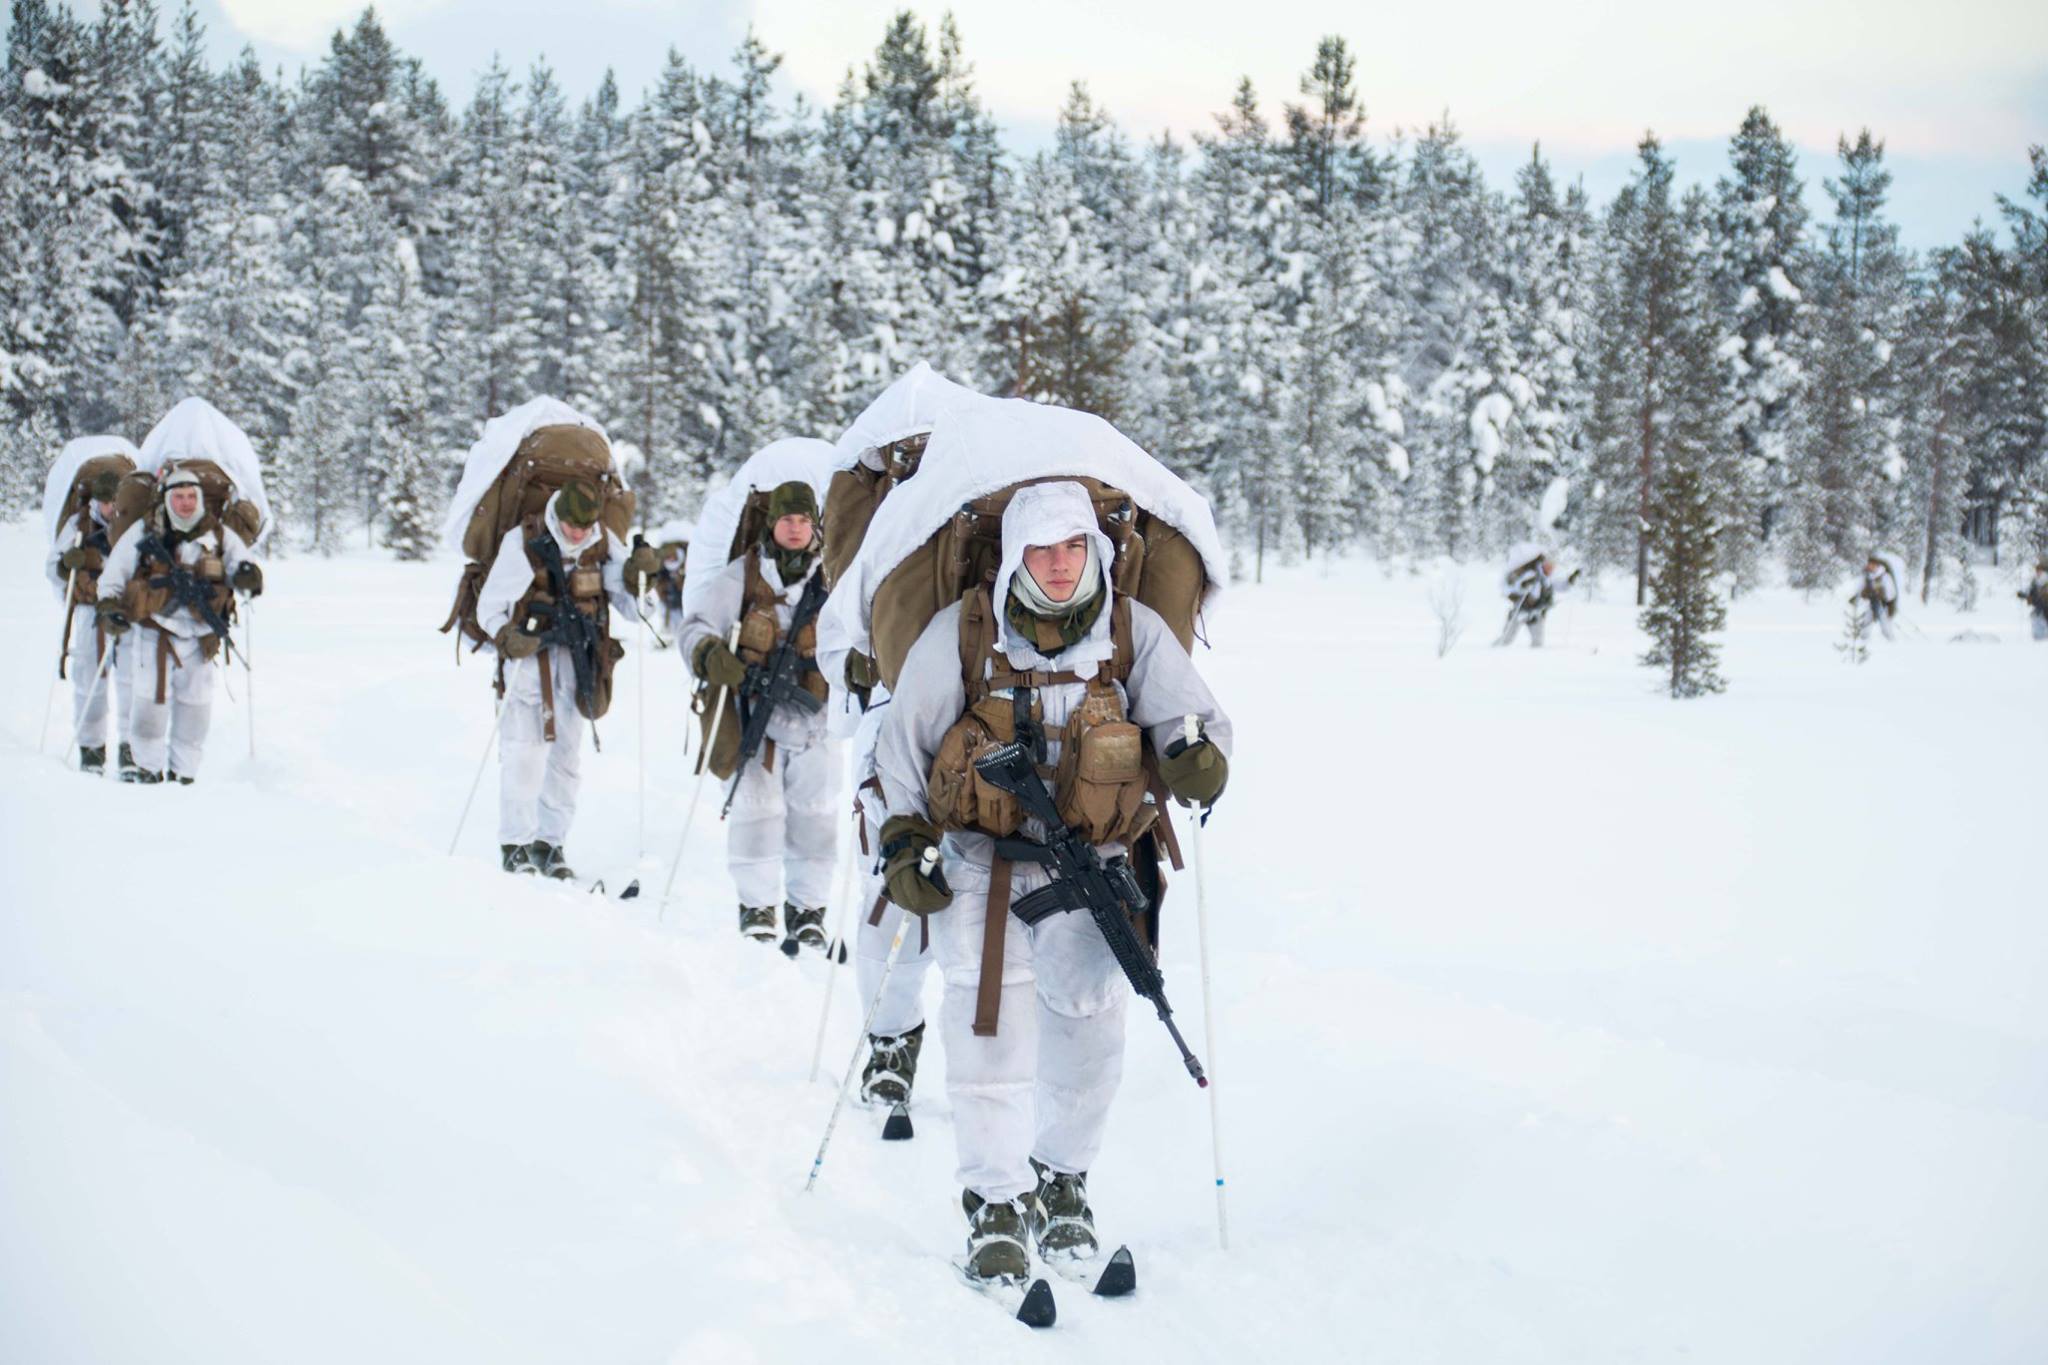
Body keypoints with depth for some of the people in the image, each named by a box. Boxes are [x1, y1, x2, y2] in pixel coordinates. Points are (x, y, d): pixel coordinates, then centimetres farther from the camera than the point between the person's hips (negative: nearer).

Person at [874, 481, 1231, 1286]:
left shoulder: (1134, 634, -2)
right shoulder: (960, 635, -4)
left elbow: (1195, 719, 0)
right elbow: (904, 741, 5)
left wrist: (1198, 758, -24)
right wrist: (903, 841, -1)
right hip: (979, 862, -1)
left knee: (1088, 1013, -9)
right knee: (988, 1020, -12)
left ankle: (1062, 1182, 15)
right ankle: (997, 1205, 0)